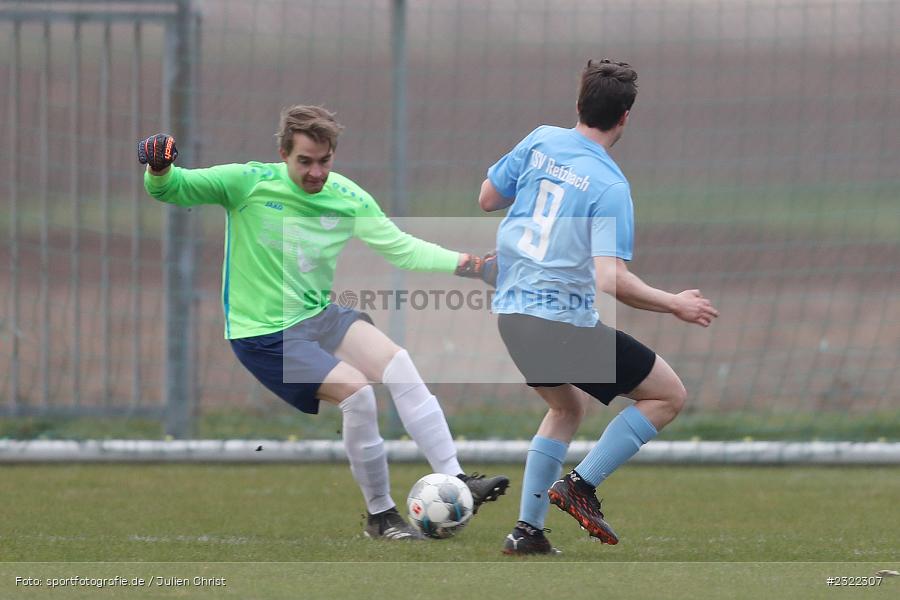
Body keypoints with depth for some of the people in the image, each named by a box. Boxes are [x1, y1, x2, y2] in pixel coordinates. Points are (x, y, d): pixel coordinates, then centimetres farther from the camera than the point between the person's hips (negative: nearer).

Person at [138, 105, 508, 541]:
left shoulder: (348, 198, 0)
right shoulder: (250, 183, -13)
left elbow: (400, 248, 2)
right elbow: (170, 189, -11)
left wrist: (460, 263, -11)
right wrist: (160, 171, -35)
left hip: (318, 317, 5)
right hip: (263, 336, -5)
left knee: (399, 365, -17)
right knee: (355, 390, -22)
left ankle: (455, 480, -14)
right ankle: (379, 515, -6)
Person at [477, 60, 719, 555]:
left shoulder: (540, 142, 1)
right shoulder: (610, 186, -16)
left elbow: (487, 199, 13)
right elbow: (611, 278, -24)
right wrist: (675, 306, -13)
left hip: (509, 312, 8)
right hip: (564, 323, -8)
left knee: (568, 408, 31)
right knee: (669, 395, 5)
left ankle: (527, 531, 22)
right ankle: (581, 485, -2)